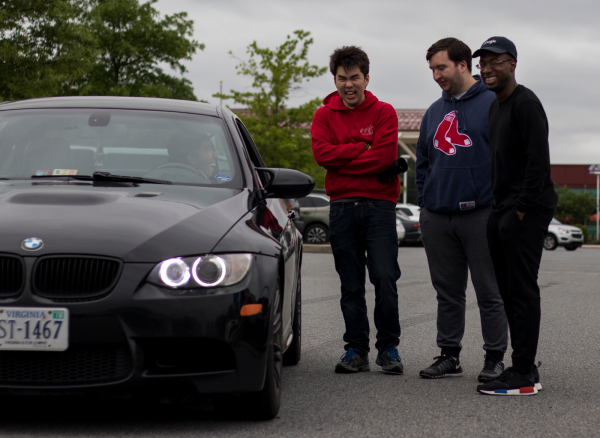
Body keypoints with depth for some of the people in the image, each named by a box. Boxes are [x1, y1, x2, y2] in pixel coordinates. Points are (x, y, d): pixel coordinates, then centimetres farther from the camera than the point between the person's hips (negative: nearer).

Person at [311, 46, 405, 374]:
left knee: (385, 278, -9)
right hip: (342, 207, 2)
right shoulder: (324, 116, 9)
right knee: (351, 285, 5)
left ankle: (388, 347, 2)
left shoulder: (384, 113, 3)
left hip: (379, 205, -2)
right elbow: (322, 153, -6)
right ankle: (356, 350, 11)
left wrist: (342, 160, -9)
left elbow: (385, 155, -11)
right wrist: (364, 149, -9)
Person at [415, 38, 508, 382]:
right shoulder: (434, 112, 17)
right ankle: (449, 355, 20)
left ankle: (495, 358, 7)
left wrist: (497, 204, -9)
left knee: (489, 292, 0)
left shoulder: (493, 103, -3)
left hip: (480, 215, -6)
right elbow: (423, 160, 23)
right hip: (437, 218, 6)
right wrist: (425, 198, 11)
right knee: (448, 292, 12)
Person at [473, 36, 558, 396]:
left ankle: (524, 376, -10)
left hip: (526, 210, -10)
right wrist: (501, 211, 17)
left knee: (522, 290, -10)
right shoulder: (496, 107, 20)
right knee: (508, 289, 10)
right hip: (503, 210, 10)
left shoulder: (525, 103, -10)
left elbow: (538, 160, -17)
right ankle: (524, 367, 16)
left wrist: (523, 209, -20)